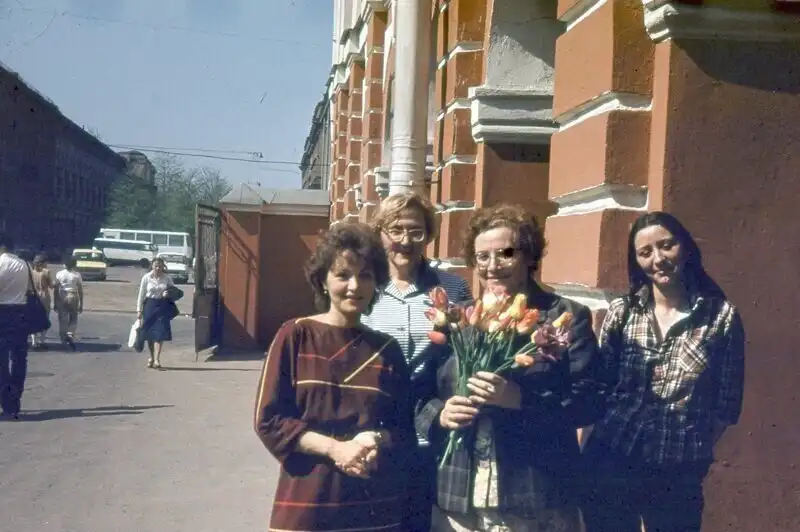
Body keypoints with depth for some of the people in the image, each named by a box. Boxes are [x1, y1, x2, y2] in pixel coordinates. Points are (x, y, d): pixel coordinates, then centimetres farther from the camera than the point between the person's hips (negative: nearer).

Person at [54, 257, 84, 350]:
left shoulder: (59, 274, -2)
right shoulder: (77, 275, -4)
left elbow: (56, 290, -2)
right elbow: (80, 291, -3)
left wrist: (55, 303, 6)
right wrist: (81, 304, 4)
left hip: (61, 298, 1)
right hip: (73, 298, -1)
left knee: (62, 320, 10)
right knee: (73, 319, 13)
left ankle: (64, 340, 14)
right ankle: (70, 334, -11)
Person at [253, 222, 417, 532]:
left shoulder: (387, 349, 3)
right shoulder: (295, 336, -4)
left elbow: (405, 433, 7)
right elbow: (268, 421, -6)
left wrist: (378, 443, -13)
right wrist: (335, 449, -15)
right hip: (306, 505, -2)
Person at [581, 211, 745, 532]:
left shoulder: (722, 315, -2)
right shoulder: (621, 311, 3)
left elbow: (727, 403, 2)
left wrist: (696, 452, -1)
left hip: (678, 475, -1)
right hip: (610, 464, 2)